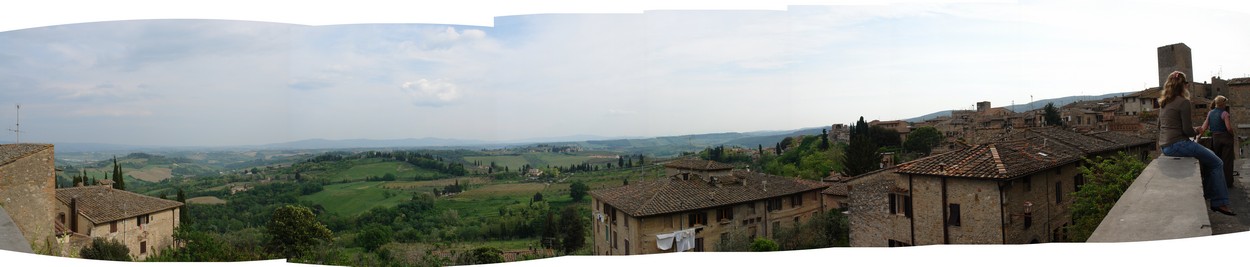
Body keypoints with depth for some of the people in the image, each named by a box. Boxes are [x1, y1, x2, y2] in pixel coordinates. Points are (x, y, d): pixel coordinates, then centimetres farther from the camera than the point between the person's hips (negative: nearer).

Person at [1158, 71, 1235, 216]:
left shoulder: (1164, 103, 13)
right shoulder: (1184, 102, -12)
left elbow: (1160, 126, 23)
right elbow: (1188, 130, -16)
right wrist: (1197, 131, 6)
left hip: (1165, 147, 9)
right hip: (1178, 145, -9)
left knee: (1209, 156, 26)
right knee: (1217, 163, 1)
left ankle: (1207, 192, 28)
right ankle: (1220, 202, 1)